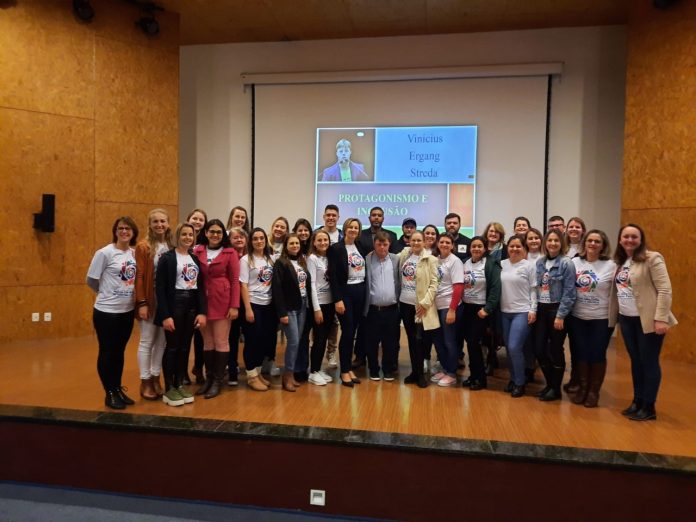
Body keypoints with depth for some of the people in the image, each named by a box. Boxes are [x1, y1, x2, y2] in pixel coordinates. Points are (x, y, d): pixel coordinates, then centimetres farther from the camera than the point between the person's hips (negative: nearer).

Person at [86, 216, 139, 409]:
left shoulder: (134, 253, 3)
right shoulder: (104, 253, -12)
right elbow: (91, 280, -6)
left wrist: (125, 295, 3)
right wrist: (107, 294, 6)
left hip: (128, 311, 5)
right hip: (107, 312, -5)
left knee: (119, 351, 16)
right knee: (107, 352, 7)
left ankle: (118, 389, 29)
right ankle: (110, 393, 20)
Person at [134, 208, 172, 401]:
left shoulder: (171, 246, 6)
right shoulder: (143, 246, -8)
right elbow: (139, 276, -10)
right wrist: (142, 303, -15)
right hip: (150, 301, -4)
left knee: (162, 341, 11)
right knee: (147, 342, 5)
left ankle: (156, 379, 25)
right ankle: (145, 383, 17)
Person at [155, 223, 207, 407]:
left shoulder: (195, 259, 12)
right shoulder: (167, 257, -5)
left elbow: (201, 287, 10)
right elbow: (160, 288, -10)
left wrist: (202, 311, 1)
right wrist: (165, 315, -16)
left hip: (192, 305, 5)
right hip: (174, 304, -5)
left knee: (185, 347, 11)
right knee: (172, 347, 1)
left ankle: (180, 385, 23)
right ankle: (168, 389, 12)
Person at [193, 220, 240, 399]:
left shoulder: (230, 253, -4)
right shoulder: (197, 251, 4)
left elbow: (235, 280, -5)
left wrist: (234, 305, -10)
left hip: (223, 301, -3)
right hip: (203, 301, 3)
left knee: (221, 342, 3)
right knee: (207, 342, 12)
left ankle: (218, 381, 13)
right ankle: (208, 378, 24)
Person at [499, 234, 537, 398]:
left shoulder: (529, 265, -4)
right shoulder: (502, 264, 7)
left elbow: (534, 290, -4)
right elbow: (497, 287, 10)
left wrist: (533, 310, -10)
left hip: (522, 312, -4)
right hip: (505, 312, 5)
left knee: (514, 347, -11)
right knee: (509, 348, 10)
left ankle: (520, 383, 6)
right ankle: (513, 379, 26)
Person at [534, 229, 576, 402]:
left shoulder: (567, 263, -9)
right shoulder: (539, 262, 8)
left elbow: (569, 293, -13)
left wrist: (560, 315, -16)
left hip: (557, 310, -5)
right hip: (541, 310, 5)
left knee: (555, 350, 4)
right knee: (539, 349, 6)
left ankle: (556, 388, 20)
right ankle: (549, 384, 25)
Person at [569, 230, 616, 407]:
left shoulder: (610, 265, -5)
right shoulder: (575, 262, 1)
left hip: (602, 318, -2)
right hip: (577, 317, 2)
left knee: (597, 355, 6)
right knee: (580, 353, 9)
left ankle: (594, 391, 21)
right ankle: (582, 387, 25)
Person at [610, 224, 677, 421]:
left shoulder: (652, 258, -10)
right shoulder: (620, 262, 10)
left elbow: (665, 290, -14)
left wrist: (661, 318, -20)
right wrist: (615, 314, 7)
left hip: (648, 320, -6)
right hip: (626, 319, 6)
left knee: (649, 362, 3)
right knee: (635, 361, 14)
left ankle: (649, 407, 13)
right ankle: (637, 401, 26)